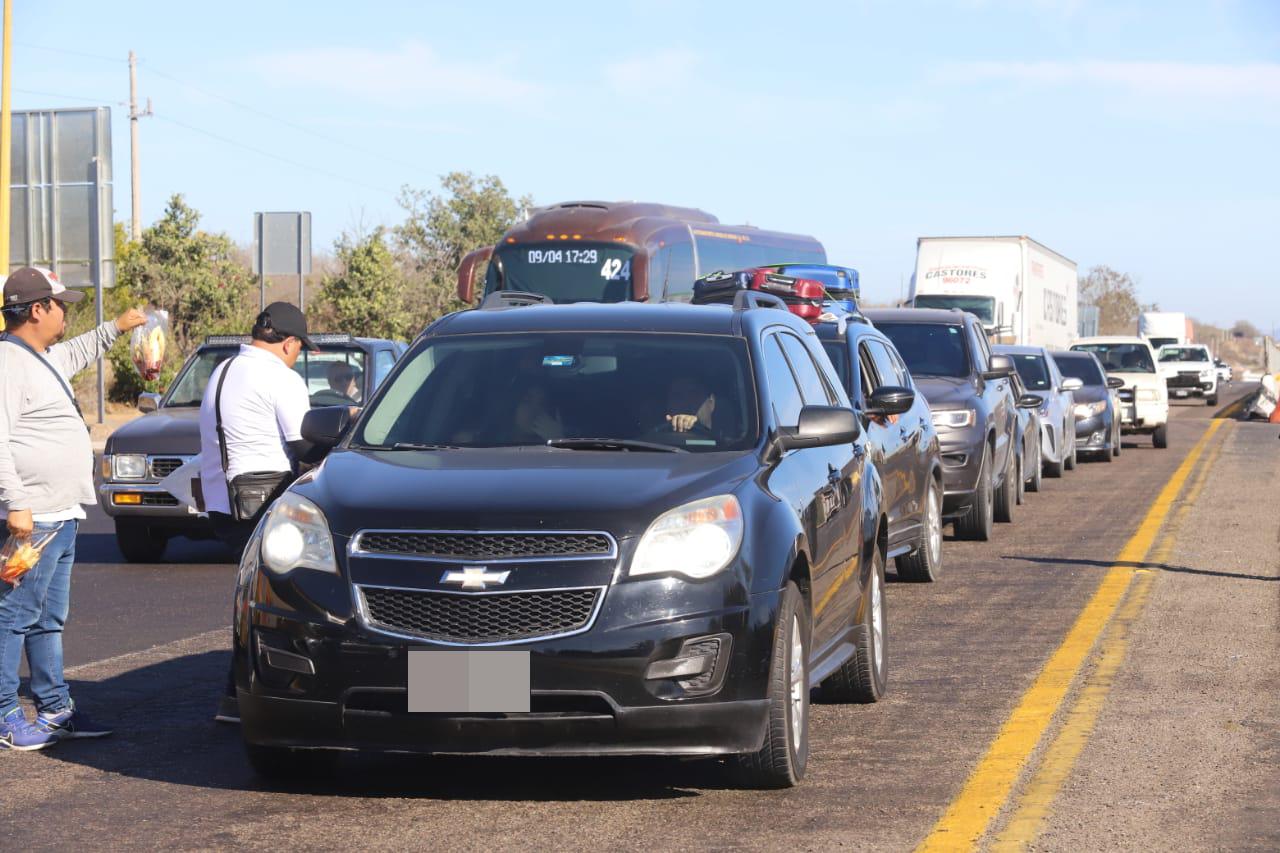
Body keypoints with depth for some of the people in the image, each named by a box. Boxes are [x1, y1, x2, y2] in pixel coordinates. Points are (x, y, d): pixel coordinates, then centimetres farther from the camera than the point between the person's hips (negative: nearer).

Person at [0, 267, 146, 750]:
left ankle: (55, 711, 22)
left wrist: (116, 329, 47)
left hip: (61, 516, 11)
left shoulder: (44, 358, 17)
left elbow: (77, 353, 44)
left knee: (49, 619, 15)